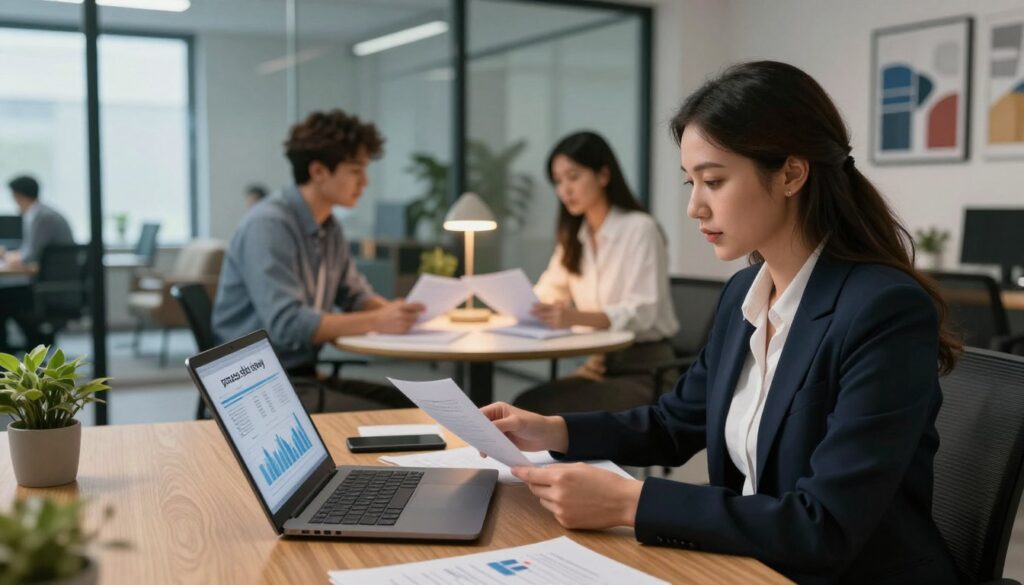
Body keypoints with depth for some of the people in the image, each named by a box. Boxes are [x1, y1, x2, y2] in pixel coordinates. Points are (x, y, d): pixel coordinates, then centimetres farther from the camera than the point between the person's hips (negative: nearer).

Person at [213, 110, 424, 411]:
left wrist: (393, 310, -3)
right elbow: (286, 324, -27)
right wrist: (377, 322, -25)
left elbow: (355, 295, 19)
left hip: (303, 374, 9)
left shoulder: (329, 228, 8)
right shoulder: (268, 225, -19)